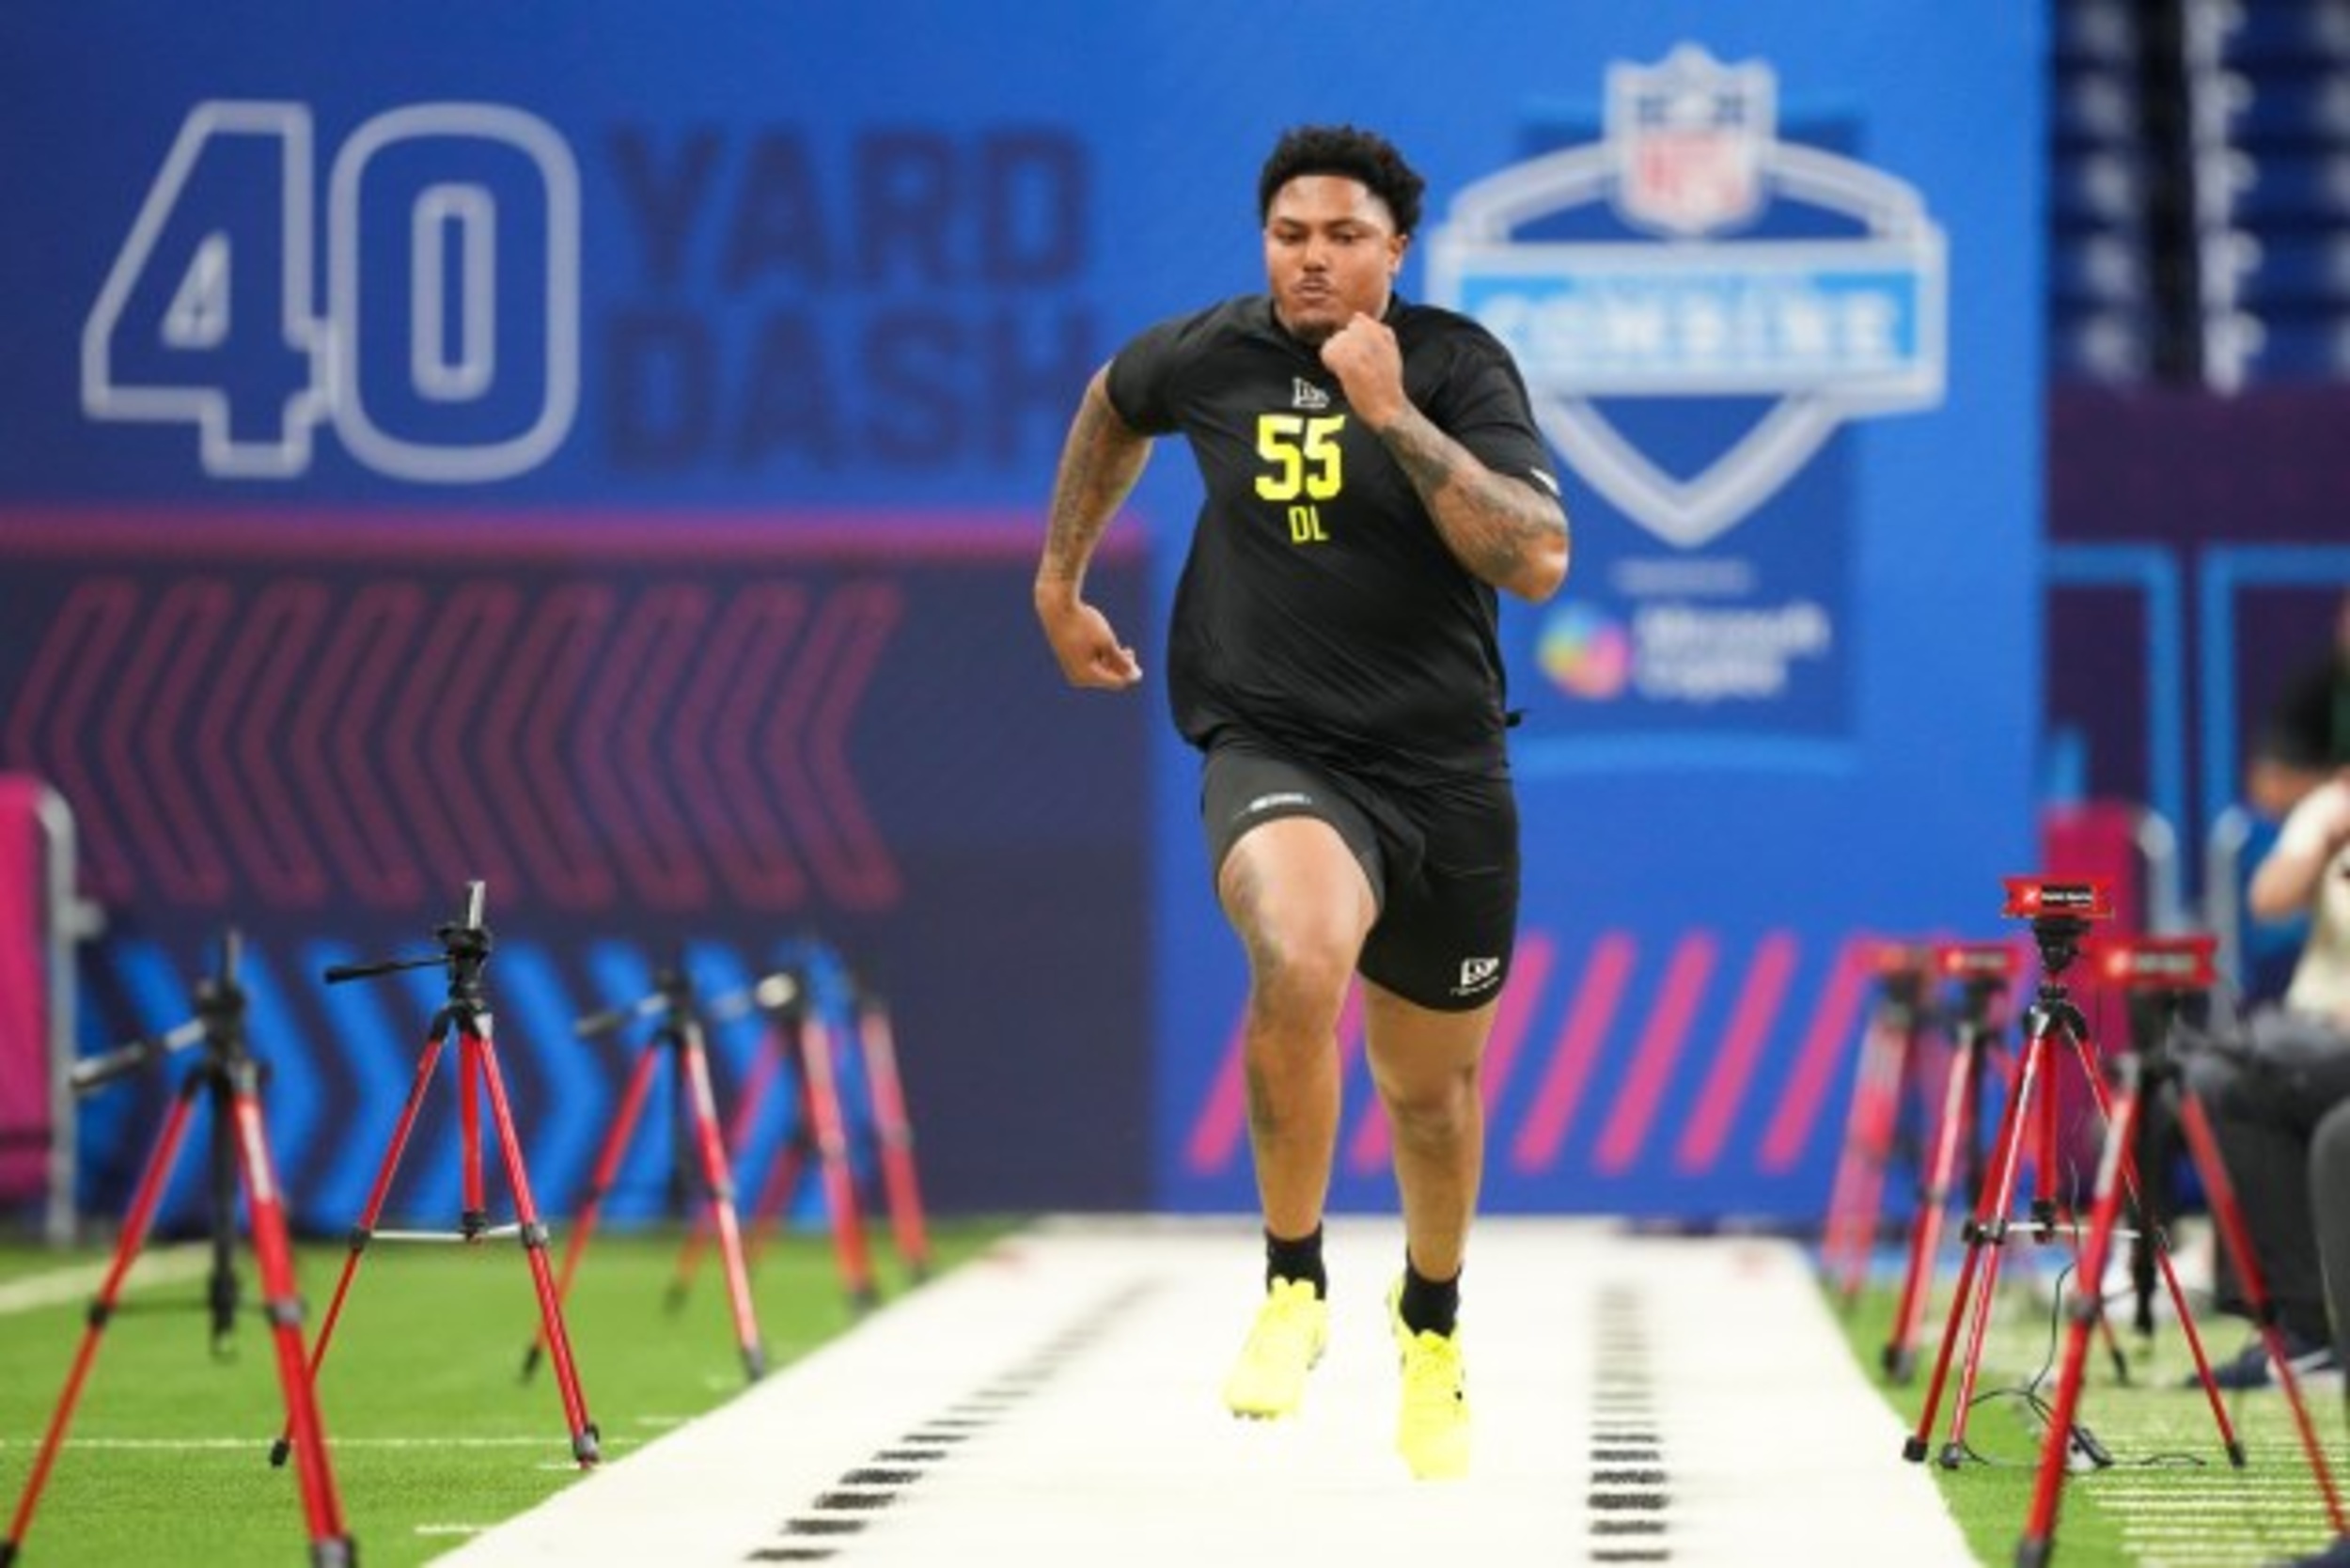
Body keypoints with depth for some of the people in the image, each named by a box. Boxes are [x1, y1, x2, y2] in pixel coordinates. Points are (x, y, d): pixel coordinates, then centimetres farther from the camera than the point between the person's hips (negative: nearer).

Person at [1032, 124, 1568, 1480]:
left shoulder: (1459, 365, -7)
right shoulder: (1209, 356, -1)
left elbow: (1539, 562, -20)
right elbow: (1112, 405, 24)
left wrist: (1393, 411, -24)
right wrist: (1060, 580, 25)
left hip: (1445, 769, 1)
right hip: (1276, 752, -1)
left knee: (1431, 1086, 15)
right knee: (1300, 961, -34)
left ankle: (1432, 1319, 48)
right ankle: (1293, 1283, -12)